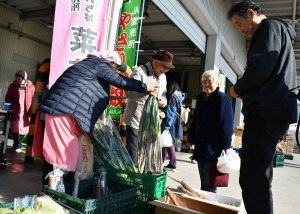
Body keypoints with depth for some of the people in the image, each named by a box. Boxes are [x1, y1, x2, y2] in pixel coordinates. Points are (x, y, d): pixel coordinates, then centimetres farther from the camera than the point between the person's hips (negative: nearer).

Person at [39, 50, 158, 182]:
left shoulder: (89, 62, 25)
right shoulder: (100, 65, -3)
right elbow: (121, 81, -4)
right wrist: (145, 87, 4)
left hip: (57, 106, 10)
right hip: (64, 109, -10)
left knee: (57, 149, 15)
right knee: (66, 151, -4)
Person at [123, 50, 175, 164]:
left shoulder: (163, 77, 12)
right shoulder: (139, 71, -11)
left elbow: (164, 97, 15)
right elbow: (129, 93, -22)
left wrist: (163, 101, -10)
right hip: (135, 121, -6)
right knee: (132, 156, -2)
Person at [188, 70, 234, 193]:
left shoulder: (223, 99, -9)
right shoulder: (201, 98, 13)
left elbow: (227, 125, -14)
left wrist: (225, 148, -17)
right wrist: (192, 139, 15)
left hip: (213, 148, -7)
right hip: (201, 146, 7)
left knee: (209, 184, 0)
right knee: (203, 181, 18)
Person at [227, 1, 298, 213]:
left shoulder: (269, 27, -1)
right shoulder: (278, 31, 29)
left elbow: (261, 69, -17)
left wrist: (237, 88, 0)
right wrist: (244, 91, 14)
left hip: (265, 112, -11)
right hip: (271, 112, 11)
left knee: (252, 180, -12)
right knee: (259, 178, 14)